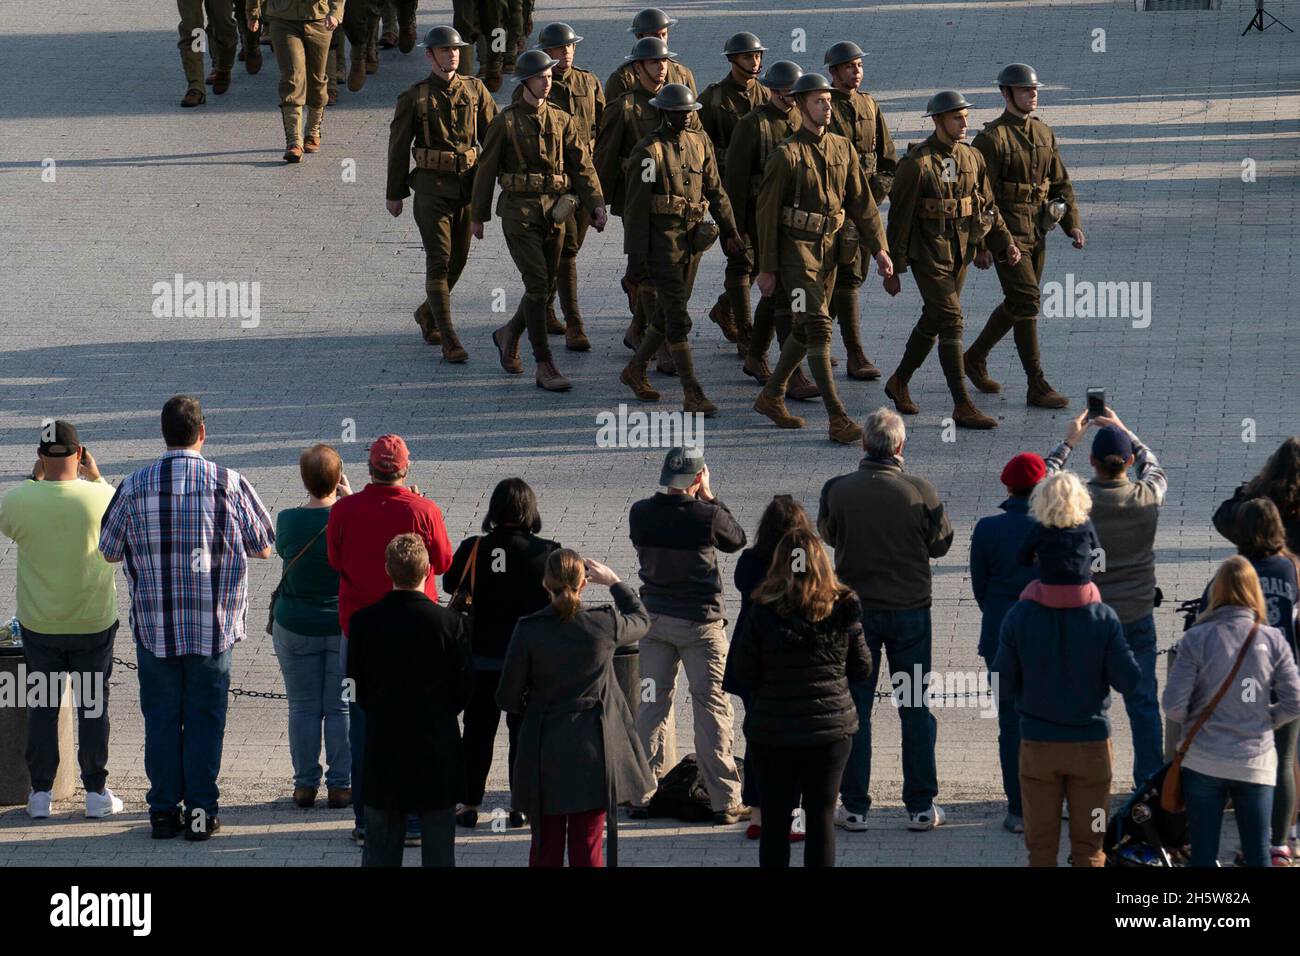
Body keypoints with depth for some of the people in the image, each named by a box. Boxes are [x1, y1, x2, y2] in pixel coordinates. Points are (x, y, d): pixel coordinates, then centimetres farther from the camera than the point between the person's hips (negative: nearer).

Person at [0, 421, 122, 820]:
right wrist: (96, 476, 12)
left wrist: (35, 480, 12)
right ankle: (96, 793, 13)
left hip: (40, 626, 0)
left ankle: (40, 793, 14)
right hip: (95, 623, 0)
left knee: (41, 708, 11)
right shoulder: (102, 497, -14)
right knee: (93, 706, 10)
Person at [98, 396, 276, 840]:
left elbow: (109, 551, 4)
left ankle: (164, 811, 12)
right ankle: (201, 810, 9)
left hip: (154, 625, 1)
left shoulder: (134, 486, -6)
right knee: (205, 716, 8)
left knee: (161, 716, 9)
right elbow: (263, 548, 2)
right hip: (213, 625, -1)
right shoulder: (229, 485, -8)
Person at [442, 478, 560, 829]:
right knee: (524, 730, 10)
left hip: (482, 656, 1)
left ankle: (469, 804, 13)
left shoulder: (473, 550, -10)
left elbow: (452, 584, 5)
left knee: (477, 731, 11)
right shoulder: (546, 552, -12)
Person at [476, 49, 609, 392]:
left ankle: (509, 335, 38)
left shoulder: (562, 120, 8)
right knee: (537, 285, -11)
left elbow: (582, 166, 6)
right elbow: (486, 169, 2)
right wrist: (478, 216, 4)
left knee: (548, 284, 11)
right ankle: (545, 367, -10)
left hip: (554, 211, 5)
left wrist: (596, 206, -7)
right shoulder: (506, 122, -3)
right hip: (519, 212, -5)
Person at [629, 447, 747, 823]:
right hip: (700, 621, -4)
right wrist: (709, 498, 8)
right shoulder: (706, 515, -17)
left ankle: (642, 795, 14)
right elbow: (737, 539, 2)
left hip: (655, 619, 4)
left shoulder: (640, 514, -6)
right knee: (712, 708, 1)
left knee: (652, 706, 12)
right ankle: (724, 802, 0)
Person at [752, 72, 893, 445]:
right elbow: (767, 213, -8)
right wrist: (766, 269, -8)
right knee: (818, 328, -13)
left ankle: (772, 396, 35)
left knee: (806, 329, 15)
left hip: (827, 248, 7)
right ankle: (837, 418, -16)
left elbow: (861, 202, 9)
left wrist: (879, 248, 0)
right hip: (796, 250, -7)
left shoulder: (842, 149, 6)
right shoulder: (786, 155, -11)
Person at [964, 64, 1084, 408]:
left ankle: (975, 357, 35)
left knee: (1018, 304, 14)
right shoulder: (991, 138, -12)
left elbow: (1060, 183, 16)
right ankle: (1037, 386, -9)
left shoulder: (1044, 134, 10)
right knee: (1026, 302, -12)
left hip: (1036, 233, 8)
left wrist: (1072, 224, 4)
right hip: (1006, 233, -8)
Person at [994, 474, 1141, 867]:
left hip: (1037, 745, 0)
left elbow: (1003, 685, -6)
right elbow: (1128, 681, -8)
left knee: (1040, 846, 10)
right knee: (1089, 847, 9)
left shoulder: (1018, 617, -11)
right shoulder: (1103, 619, -13)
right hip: (1091, 744, 0)